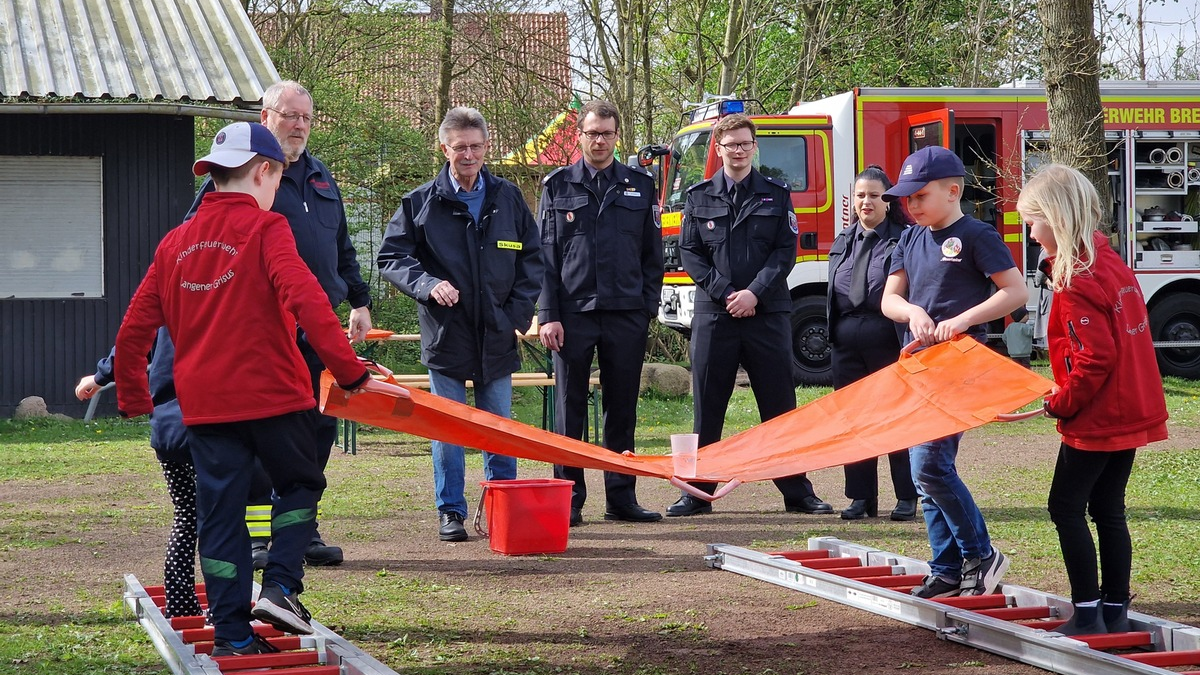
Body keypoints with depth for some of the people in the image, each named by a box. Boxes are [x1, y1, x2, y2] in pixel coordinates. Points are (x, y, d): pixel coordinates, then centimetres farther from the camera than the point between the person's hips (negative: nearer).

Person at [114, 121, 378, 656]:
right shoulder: (265, 229, -6)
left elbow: (133, 331, 12)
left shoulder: (175, 242, 10)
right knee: (299, 486, 17)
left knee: (220, 514, 8)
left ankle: (232, 634, 8)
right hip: (272, 393, -4)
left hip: (203, 406, 4)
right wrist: (350, 371, -20)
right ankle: (280, 587, 1)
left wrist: (133, 399, 23)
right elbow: (306, 301, -20)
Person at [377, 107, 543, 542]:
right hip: (445, 332, -2)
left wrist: (519, 311, 2)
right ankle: (451, 512, 11)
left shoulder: (508, 199, 7)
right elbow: (390, 257, 0)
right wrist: (427, 285, -17)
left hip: (496, 335, 2)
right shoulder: (421, 203, 0)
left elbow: (532, 258, 13)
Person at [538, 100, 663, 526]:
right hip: (573, 314, -1)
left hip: (626, 315, 1)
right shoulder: (558, 186, 7)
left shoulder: (640, 186, 10)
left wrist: (648, 308, 3)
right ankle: (568, 499, 6)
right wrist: (548, 314, -4)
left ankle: (621, 498, 13)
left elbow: (653, 255, 12)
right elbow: (544, 255, 4)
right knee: (570, 410, 1)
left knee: (622, 410, 6)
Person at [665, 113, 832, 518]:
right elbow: (689, 253, 3)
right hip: (714, 313, 0)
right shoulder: (699, 197, 8)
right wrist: (724, 293, -9)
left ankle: (797, 491, 9)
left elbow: (786, 251, 1)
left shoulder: (776, 195, 8)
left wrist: (755, 292, -12)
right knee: (707, 408, 3)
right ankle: (698, 491, 10)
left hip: (768, 313, 0)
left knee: (780, 406, 3)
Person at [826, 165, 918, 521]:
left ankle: (907, 497, 8)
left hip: (889, 339, -5)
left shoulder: (904, 239, -3)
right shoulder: (844, 241, 14)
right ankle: (861, 496, 15)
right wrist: (834, 331, 11)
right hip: (847, 341, 5)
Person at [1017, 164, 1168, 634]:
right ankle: (1115, 611, 18)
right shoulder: (1111, 261, 8)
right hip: (1133, 410, 9)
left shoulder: (1076, 284, -20)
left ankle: (1088, 614, 2)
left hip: (1096, 419, -9)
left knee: (1066, 507, 1)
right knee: (1108, 510, 14)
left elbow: (1094, 359, -23)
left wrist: (1058, 404, -10)